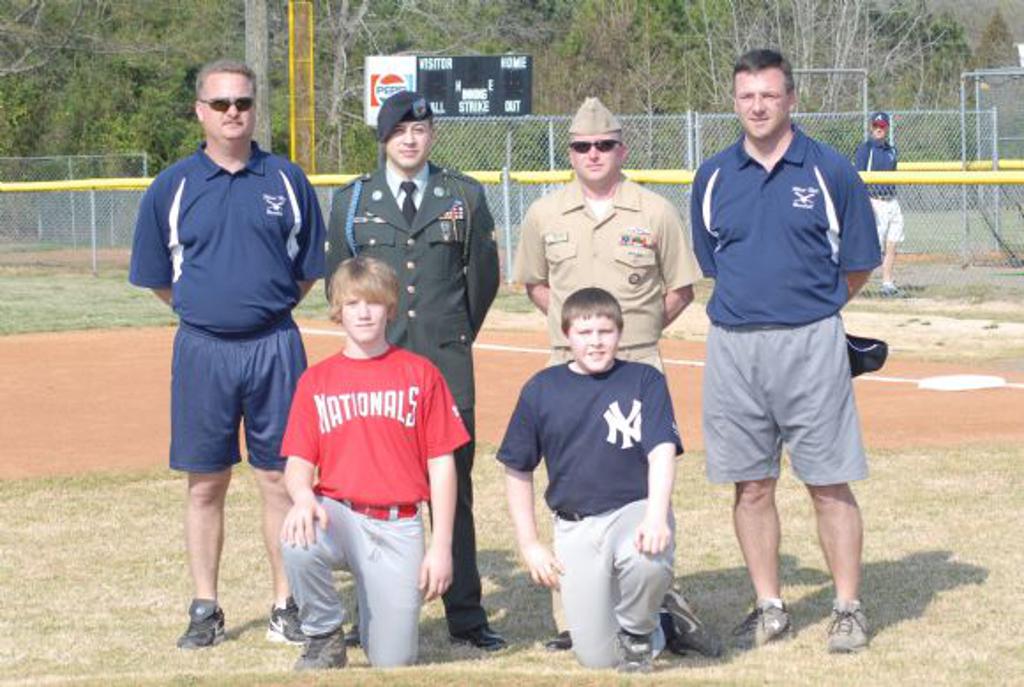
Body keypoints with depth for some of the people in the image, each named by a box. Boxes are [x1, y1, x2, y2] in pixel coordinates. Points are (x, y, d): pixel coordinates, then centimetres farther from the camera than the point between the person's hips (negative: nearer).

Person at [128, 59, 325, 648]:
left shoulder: (288, 180, 5)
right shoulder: (173, 186, 3)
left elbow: (308, 269, 10)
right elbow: (157, 276, 10)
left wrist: (268, 312, 7)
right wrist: (207, 312, 8)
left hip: (275, 346, 0)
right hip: (203, 350, 0)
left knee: (281, 478, 3)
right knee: (206, 483, 5)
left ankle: (287, 606, 11)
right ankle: (206, 610, 14)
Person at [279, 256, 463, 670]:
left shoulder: (420, 373, 4)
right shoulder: (315, 381, 7)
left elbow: (441, 464, 2)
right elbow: (298, 462, 2)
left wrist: (441, 546, -4)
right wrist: (303, 495, -23)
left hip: (399, 528, -1)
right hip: (338, 515, 1)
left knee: (393, 661, -9)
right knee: (298, 541, -36)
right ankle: (324, 638, -7)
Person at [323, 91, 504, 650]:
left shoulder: (464, 196, 9)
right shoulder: (351, 201, 10)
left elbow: (484, 275, 14)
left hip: (448, 361, 0)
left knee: (454, 489, 0)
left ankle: (465, 616, 3)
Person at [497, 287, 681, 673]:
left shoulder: (644, 381, -1)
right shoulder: (541, 390, 3)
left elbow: (662, 452, -13)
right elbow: (518, 470, 11)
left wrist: (656, 517, -30)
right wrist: (529, 546, 6)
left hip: (634, 508, -1)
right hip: (575, 527, 1)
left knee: (646, 559, -39)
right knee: (597, 658, -7)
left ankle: (639, 630, -4)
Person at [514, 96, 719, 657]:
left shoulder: (656, 212, 2)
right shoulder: (544, 215, 7)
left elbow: (681, 290, 8)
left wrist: (634, 331, 1)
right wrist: (572, 325, 6)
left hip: (638, 365, -2)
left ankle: (661, 601, 3)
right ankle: (573, 616, 7)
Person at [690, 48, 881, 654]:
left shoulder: (830, 171, -1)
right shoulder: (714, 177, 8)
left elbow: (859, 266, 5)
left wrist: (811, 308, 10)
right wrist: (752, 306, 13)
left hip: (810, 346, -3)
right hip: (733, 347, 3)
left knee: (829, 484, -1)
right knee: (752, 486, 7)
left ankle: (849, 608, 7)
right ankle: (770, 607, 18)